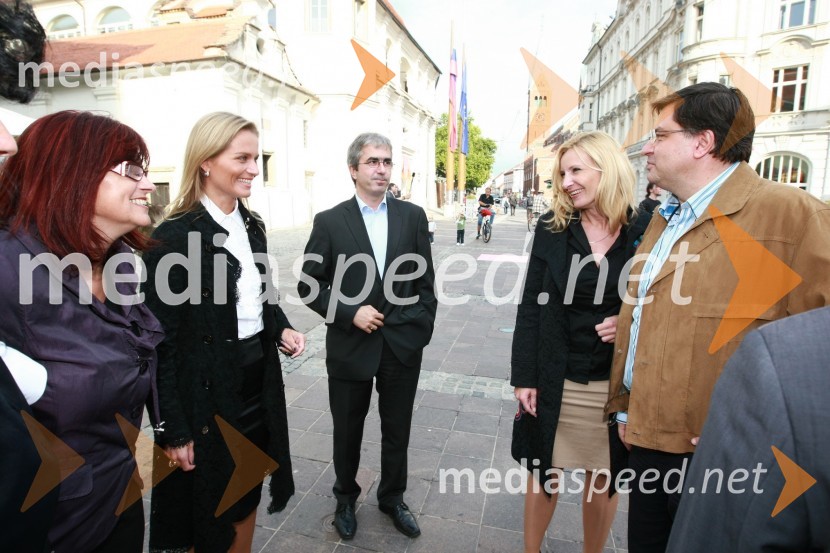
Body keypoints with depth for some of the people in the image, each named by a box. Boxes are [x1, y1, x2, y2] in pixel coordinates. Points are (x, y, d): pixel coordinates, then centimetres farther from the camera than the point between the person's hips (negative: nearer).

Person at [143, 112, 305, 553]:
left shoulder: (252, 227, 5)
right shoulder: (175, 236, -17)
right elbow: (161, 342, -16)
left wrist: (282, 330, -4)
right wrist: (174, 430, -14)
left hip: (258, 386, 7)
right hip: (207, 396, -6)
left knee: (247, 501, 24)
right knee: (209, 517, 15)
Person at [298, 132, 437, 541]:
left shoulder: (413, 216, 1)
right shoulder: (329, 221, -5)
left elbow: (425, 281, 5)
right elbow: (308, 285, -3)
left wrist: (422, 328, 1)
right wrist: (351, 313, -14)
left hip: (403, 345, 2)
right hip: (351, 346, -1)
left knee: (397, 430, 17)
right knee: (347, 431, 17)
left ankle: (392, 498, 42)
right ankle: (345, 497, 44)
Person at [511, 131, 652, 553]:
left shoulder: (647, 230, -5)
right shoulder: (551, 228, -3)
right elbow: (530, 307, -3)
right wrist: (524, 376, -5)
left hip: (618, 382, 0)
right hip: (555, 379, 0)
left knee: (604, 478, 17)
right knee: (545, 473, 15)